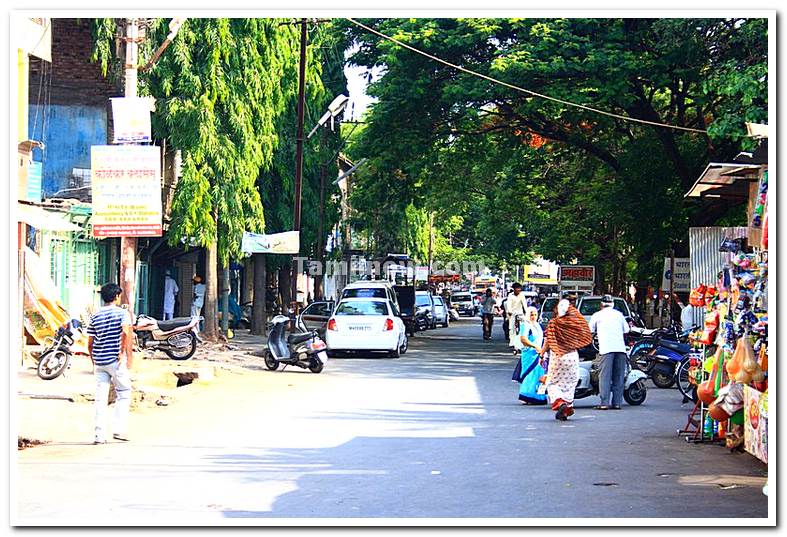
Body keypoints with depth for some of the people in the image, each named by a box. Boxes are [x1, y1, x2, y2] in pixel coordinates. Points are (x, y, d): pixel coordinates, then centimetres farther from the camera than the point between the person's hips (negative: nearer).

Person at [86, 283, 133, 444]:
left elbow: (90, 343, 12)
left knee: (101, 397, 4)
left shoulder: (95, 316, 11)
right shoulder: (122, 312, -3)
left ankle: (99, 434, 0)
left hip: (99, 360, 4)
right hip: (115, 360, -4)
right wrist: (127, 353, -15)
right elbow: (126, 332, -21)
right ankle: (120, 430, 1)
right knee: (124, 393, 8)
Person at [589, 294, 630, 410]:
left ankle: (604, 403, -12)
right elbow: (626, 330, 19)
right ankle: (617, 402, 6)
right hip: (620, 347, 3)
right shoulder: (619, 314, 18)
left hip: (606, 348, -3)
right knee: (618, 377, 7)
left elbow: (590, 331, 15)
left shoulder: (597, 315, 9)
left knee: (605, 376, -5)